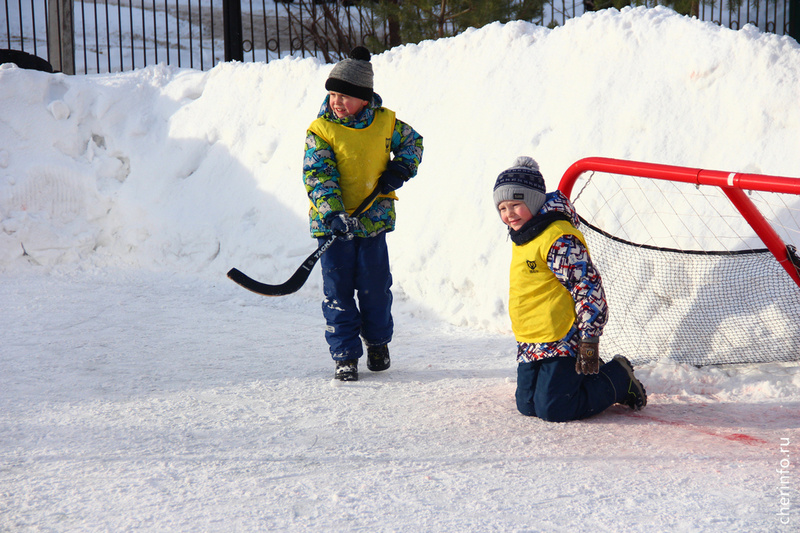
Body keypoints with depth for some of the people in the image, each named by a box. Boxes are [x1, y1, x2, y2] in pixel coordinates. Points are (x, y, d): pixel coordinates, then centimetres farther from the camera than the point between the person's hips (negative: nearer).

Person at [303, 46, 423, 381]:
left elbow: (412, 142, 16)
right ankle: (345, 356, 11)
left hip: (374, 218, 2)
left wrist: (400, 169, -3)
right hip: (332, 222, -2)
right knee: (338, 290, 1)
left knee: (376, 287, 8)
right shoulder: (320, 130, -10)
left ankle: (378, 342, 31)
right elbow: (318, 176, -16)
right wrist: (334, 214, -29)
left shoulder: (385, 122, -2)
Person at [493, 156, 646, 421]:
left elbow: (589, 288, -21)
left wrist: (589, 342, -22)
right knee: (527, 406, 7)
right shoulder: (522, 238, 12)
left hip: (561, 342, -9)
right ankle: (588, 378, 25)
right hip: (530, 345, 10)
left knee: (553, 410, -13)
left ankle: (619, 379, 7)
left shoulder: (559, 240, -19)